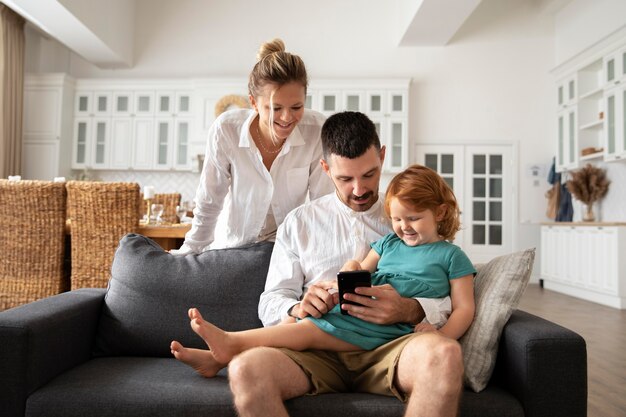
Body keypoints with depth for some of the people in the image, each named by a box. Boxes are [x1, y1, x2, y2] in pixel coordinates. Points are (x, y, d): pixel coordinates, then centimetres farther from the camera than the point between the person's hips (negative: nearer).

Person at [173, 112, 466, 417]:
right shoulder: (299, 222, 15)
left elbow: (450, 302, 8)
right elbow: (270, 305, 9)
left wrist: (410, 310, -15)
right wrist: (298, 309, -15)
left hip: (387, 344, 2)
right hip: (319, 345, -1)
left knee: (444, 352, -34)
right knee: (246, 369, -33)